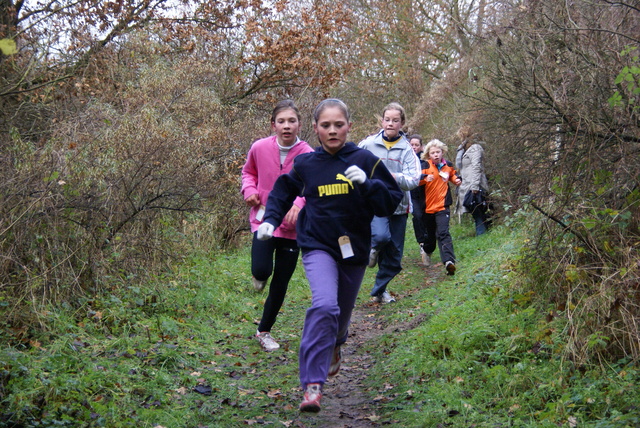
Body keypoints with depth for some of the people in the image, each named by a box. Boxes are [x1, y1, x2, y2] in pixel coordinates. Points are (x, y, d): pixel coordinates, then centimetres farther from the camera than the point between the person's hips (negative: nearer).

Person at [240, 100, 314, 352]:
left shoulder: (308, 155, -14)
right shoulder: (260, 148, -7)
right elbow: (249, 171, 13)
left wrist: (299, 203, -34)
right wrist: (249, 190, -7)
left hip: (291, 226, 0)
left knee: (280, 284, 7)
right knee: (261, 270, -21)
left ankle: (264, 331, 29)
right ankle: (260, 276, 20)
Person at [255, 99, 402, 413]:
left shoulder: (365, 160, -7)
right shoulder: (306, 164, -3)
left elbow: (391, 203, -8)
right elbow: (283, 191, 15)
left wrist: (366, 183, -23)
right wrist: (270, 219, 1)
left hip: (354, 248, 2)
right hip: (318, 246, -2)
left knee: (342, 312, 20)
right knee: (324, 306, -26)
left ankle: (334, 346, 57)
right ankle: (312, 385, -20)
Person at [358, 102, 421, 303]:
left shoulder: (407, 149, -2)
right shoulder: (368, 144, -2)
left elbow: (414, 180, -12)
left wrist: (394, 177, -28)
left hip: (398, 205, 2)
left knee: (394, 256, 10)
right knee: (381, 236, -31)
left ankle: (380, 289, 31)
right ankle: (374, 248, 5)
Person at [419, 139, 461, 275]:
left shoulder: (448, 165, 7)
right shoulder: (426, 165, -6)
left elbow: (452, 175, 29)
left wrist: (456, 180, 8)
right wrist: (425, 178, -43)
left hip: (442, 205, 0)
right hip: (428, 206, 0)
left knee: (443, 233, -15)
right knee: (430, 233, 15)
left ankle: (449, 261, -26)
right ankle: (427, 252, 45)